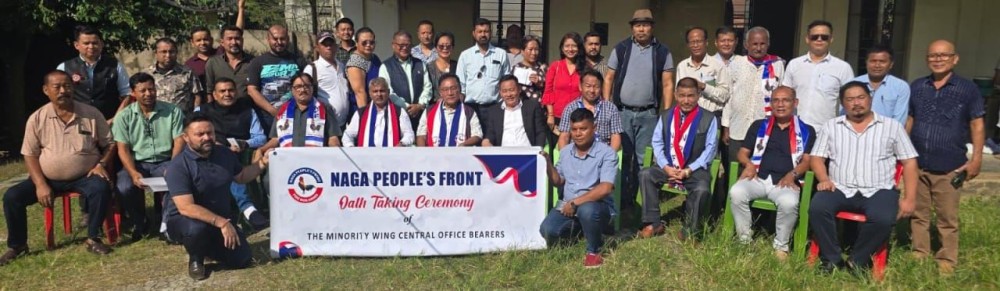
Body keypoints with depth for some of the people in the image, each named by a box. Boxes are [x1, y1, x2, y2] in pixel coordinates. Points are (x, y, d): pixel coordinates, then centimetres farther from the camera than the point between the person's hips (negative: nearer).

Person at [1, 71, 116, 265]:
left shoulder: (91, 114, -3)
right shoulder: (37, 119, -1)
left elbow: (109, 144, 5)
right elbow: (30, 155, 1)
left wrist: (101, 164, -14)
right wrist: (40, 184, -11)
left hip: (84, 177, -2)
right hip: (48, 179, 2)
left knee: (101, 188, -33)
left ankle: (93, 239, -17)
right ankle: (17, 246, 7)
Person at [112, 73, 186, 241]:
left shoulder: (172, 111, 2)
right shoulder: (125, 116, 3)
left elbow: (179, 141, -2)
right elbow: (123, 149, -3)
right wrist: (133, 173, -20)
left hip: (164, 162, -1)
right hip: (136, 163, 1)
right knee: (125, 188, -29)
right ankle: (139, 224, 1)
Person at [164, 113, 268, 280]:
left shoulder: (224, 154, -2)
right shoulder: (178, 166, -23)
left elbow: (240, 177, 17)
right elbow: (186, 208, -31)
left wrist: (263, 162, 0)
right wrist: (221, 223, -36)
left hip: (220, 220, 6)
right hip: (184, 219, -5)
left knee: (241, 259, -6)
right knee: (197, 228, -40)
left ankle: (205, 245, 23)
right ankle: (195, 259, -5)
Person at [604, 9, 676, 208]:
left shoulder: (662, 52, 4)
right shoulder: (621, 49, 4)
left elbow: (667, 84, 2)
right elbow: (609, 79, 6)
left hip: (648, 115, 0)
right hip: (622, 112, 0)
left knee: (643, 160, 4)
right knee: (621, 157, 2)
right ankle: (621, 200, 9)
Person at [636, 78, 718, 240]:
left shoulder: (708, 119, -1)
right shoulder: (666, 116, 10)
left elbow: (710, 149, -6)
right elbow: (657, 143, 6)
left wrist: (688, 170, -15)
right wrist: (666, 167, -11)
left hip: (695, 170, -3)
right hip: (668, 168, 3)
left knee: (702, 190, -33)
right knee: (645, 174, -22)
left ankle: (690, 231, -10)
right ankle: (653, 223, -14)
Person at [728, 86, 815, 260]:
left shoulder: (806, 131, 14)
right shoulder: (759, 126, 19)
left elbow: (807, 160, 6)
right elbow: (742, 153, 17)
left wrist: (792, 174, -13)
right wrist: (749, 164, -6)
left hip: (785, 182, -2)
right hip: (757, 178, 2)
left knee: (789, 203, -36)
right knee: (736, 192, -31)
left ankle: (781, 245, -11)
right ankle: (744, 240, -13)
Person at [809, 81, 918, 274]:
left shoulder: (892, 126, 11)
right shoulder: (831, 126, 14)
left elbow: (909, 162, 9)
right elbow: (816, 157, 10)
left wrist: (910, 198, -1)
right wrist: (824, 179, -12)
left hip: (878, 191, -1)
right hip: (840, 189, 1)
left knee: (883, 219, -33)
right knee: (817, 208, -30)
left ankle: (858, 261, -8)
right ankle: (832, 259, -12)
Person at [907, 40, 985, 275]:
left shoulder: (968, 89, 0)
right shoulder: (916, 87, 10)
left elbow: (977, 124, -1)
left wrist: (976, 158, -7)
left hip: (948, 167, -3)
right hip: (917, 163, 3)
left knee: (948, 218, 4)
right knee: (918, 214, 12)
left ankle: (946, 262, 15)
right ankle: (919, 256, 23)